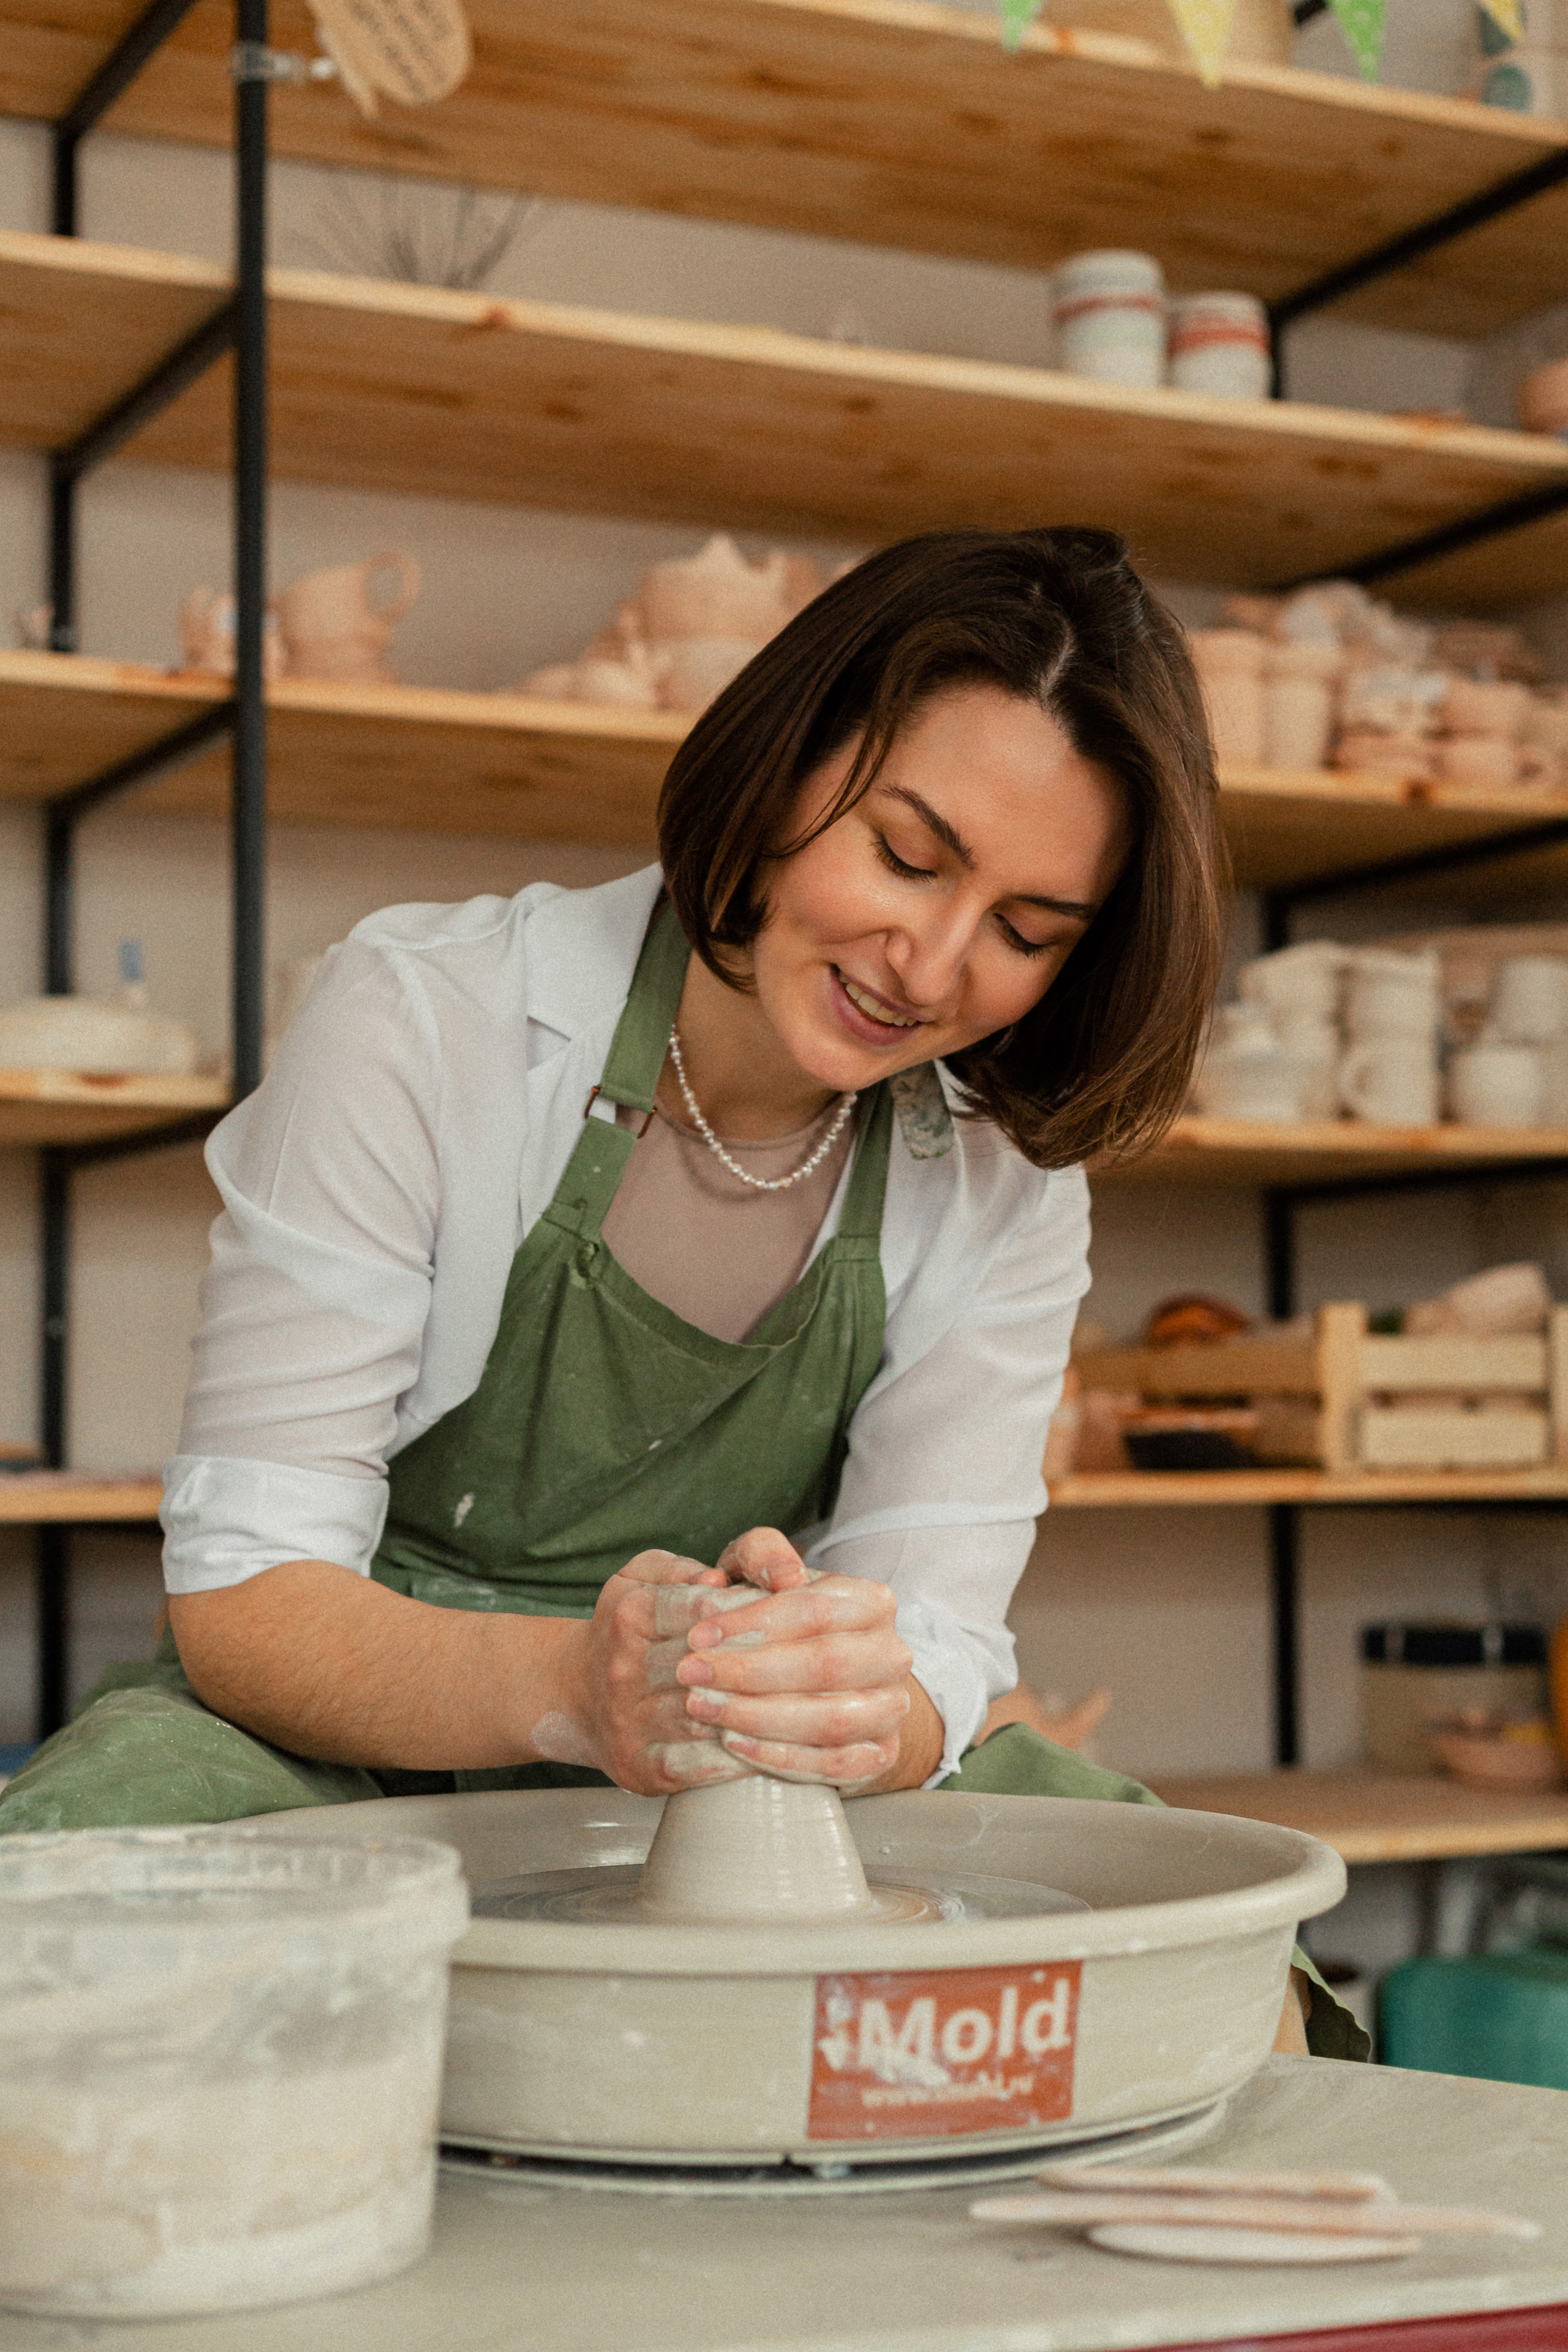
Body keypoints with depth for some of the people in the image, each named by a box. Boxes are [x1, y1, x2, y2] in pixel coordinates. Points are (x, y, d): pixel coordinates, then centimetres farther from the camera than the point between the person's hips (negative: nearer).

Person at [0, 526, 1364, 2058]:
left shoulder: (1007, 1184, -4)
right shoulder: (419, 1023, -16)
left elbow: (932, 1633, -10)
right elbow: (241, 1594, -19)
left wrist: (868, 1707, -36)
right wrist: (571, 1689, -40)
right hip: (350, 1767, -2)